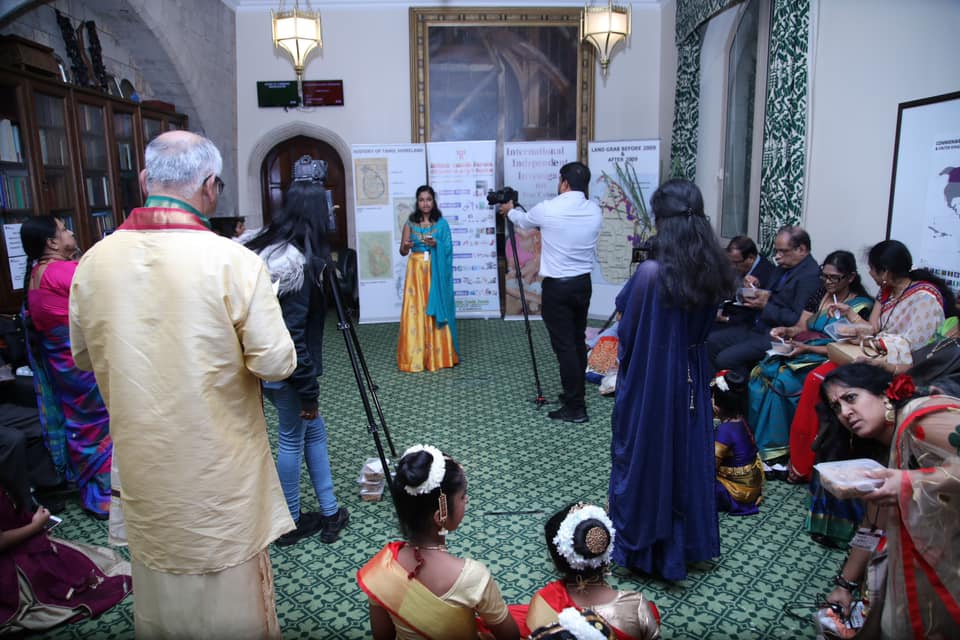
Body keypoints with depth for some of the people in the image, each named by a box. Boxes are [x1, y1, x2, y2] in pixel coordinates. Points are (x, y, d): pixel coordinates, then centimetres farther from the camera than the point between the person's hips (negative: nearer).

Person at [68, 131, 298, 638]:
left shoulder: (94, 261, -5)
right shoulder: (233, 261, -21)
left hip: (142, 463, 5)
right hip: (219, 471, -4)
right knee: (233, 598, 15)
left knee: (158, 579, 25)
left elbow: (84, 357, 8)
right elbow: (276, 363, -17)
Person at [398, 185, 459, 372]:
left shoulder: (442, 224, 4)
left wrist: (435, 244, -17)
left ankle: (438, 356, 9)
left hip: (436, 272, 0)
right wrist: (406, 246, -18)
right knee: (415, 312, -2)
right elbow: (402, 251, 4)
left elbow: (448, 250, 1)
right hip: (416, 271, 1)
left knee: (436, 312, 0)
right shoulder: (410, 224, 6)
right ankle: (416, 357, 4)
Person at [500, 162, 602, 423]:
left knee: (564, 346, -3)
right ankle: (575, 393, 29)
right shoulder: (594, 211, 2)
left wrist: (510, 210, 33)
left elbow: (523, 221, 10)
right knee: (578, 341, 15)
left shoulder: (548, 209, -12)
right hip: (583, 283, 6)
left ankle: (575, 407, 0)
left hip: (557, 286, -6)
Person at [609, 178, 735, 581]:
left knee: (645, 456, 10)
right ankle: (688, 541, 37)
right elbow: (705, 325, 8)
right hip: (693, 378, 6)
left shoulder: (651, 273, -22)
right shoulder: (714, 273, -4)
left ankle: (641, 544, 26)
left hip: (649, 381, -6)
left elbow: (626, 327, -12)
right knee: (688, 455, 19)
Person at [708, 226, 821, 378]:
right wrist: (753, 288, -1)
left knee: (725, 359, -21)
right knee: (711, 341, 3)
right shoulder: (784, 267, 12)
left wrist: (765, 306, -21)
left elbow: (798, 320, -22)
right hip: (757, 327, 10)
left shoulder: (811, 275, -17)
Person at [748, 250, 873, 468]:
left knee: (779, 379, -29)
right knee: (761, 371, -22)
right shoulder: (820, 295, 16)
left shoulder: (861, 305, -2)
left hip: (826, 361, -6)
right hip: (801, 352, 6)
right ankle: (756, 440, -17)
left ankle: (777, 450, -19)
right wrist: (786, 331, -10)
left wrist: (806, 348, -18)